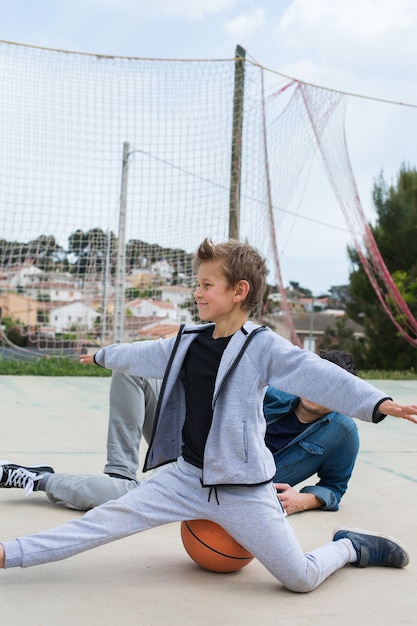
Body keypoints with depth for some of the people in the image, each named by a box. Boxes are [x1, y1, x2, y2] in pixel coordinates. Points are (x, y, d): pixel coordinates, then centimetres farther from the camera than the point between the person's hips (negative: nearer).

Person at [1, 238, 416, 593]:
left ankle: (348, 546, 25)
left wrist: (377, 403, -43)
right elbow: (143, 356, 25)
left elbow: (317, 375, -27)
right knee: (106, 521, -2)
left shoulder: (262, 347, -13)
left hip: (243, 490, -5)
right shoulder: (189, 342, 6)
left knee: (302, 580, -5)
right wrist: (103, 356, 43)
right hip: (187, 477, 5)